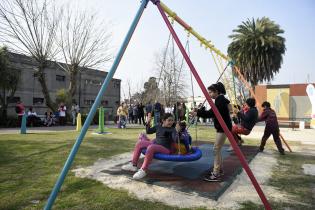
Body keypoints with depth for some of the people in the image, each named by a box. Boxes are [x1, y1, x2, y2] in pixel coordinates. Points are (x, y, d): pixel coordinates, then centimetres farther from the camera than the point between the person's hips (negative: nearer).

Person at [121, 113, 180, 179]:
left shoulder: (172, 130, -7)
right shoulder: (158, 126, 11)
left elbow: (175, 140, -22)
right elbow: (148, 131, 22)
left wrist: (177, 131, -37)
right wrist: (148, 122, 11)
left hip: (165, 149, -8)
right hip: (155, 144, 8)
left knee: (151, 147, -35)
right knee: (139, 143, 4)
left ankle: (143, 170, -28)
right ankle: (133, 165, 7)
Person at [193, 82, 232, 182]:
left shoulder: (220, 100, -16)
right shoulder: (220, 99, 13)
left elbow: (212, 113, -24)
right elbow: (213, 113, 12)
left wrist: (198, 113, -22)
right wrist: (200, 111, 0)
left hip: (223, 128, -10)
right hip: (221, 127, 10)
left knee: (216, 149, -8)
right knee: (217, 149, 14)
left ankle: (216, 174, -3)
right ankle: (219, 170, 24)